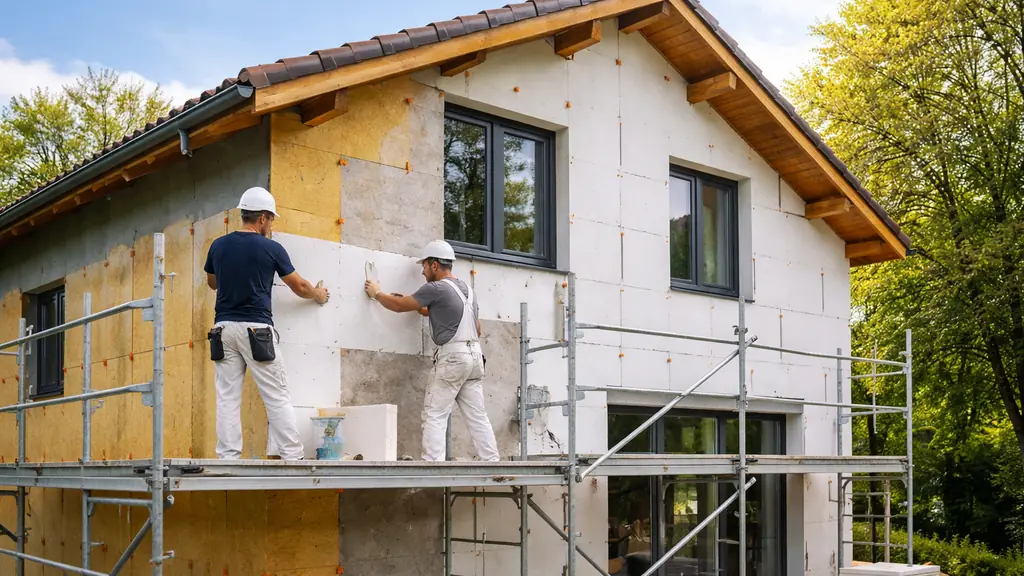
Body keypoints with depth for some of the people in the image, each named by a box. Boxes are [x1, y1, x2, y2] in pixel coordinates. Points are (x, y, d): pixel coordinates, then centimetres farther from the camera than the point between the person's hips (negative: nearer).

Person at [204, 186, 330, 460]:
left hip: (224, 328, 4)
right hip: (256, 329, -4)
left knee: (227, 398, 4)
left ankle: (228, 460, 1)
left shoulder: (218, 245, 7)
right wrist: (319, 295, 27)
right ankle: (293, 458, 1)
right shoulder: (271, 248, -4)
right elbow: (299, 287, 7)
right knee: (277, 397, 0)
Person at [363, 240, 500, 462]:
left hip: (452, 356, -8)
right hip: (475, 354, 8)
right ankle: (492, 463, 7)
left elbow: (399, 305, -3)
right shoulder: (467, 289, 17)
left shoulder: (435, 288, -8)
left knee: (435, 415, -4)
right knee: (477, 415, 9)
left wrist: (376, 293, 16)